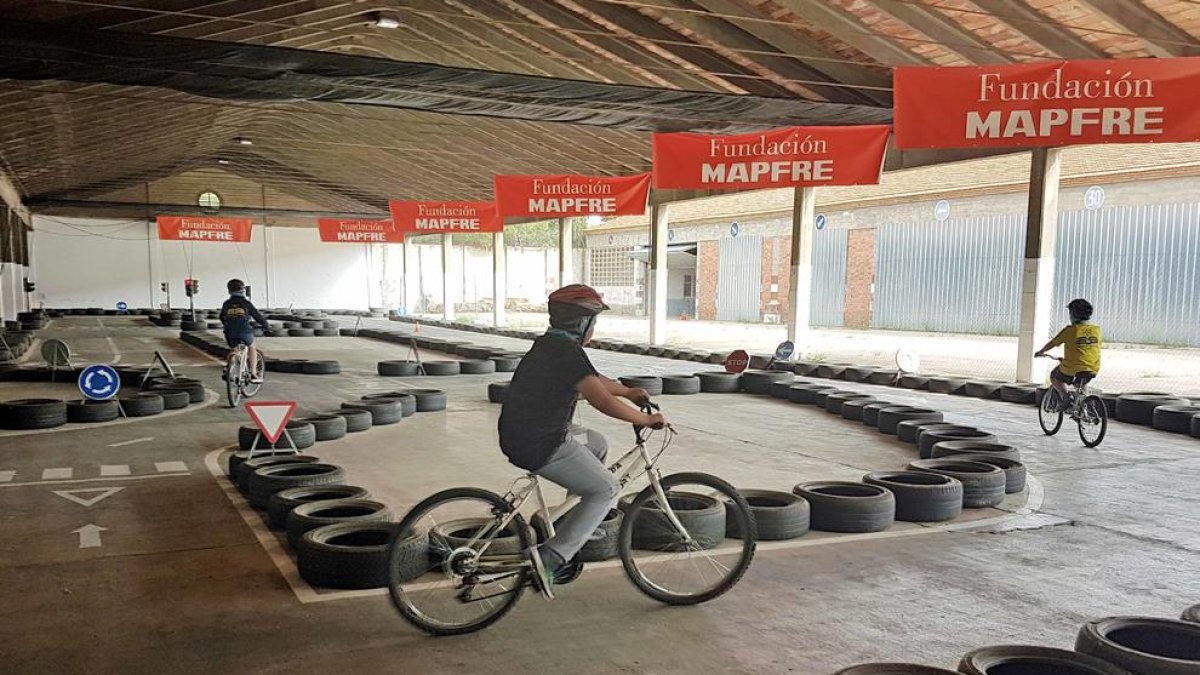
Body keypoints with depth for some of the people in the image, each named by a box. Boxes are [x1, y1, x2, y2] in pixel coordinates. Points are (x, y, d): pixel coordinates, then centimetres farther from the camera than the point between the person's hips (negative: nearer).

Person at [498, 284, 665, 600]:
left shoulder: (548, 344, 13)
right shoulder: (568, 353, -17)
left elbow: (591, 378, 28)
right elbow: (603, 401, -26)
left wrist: (629, 392, 36)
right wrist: (647, 420, -14)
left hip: (519, 436, 10)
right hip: (542, 448, -10)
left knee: (597, 444, 27)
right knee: (607, 490, 1)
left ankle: (574, 527, 33)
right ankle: (550, 557, -9)